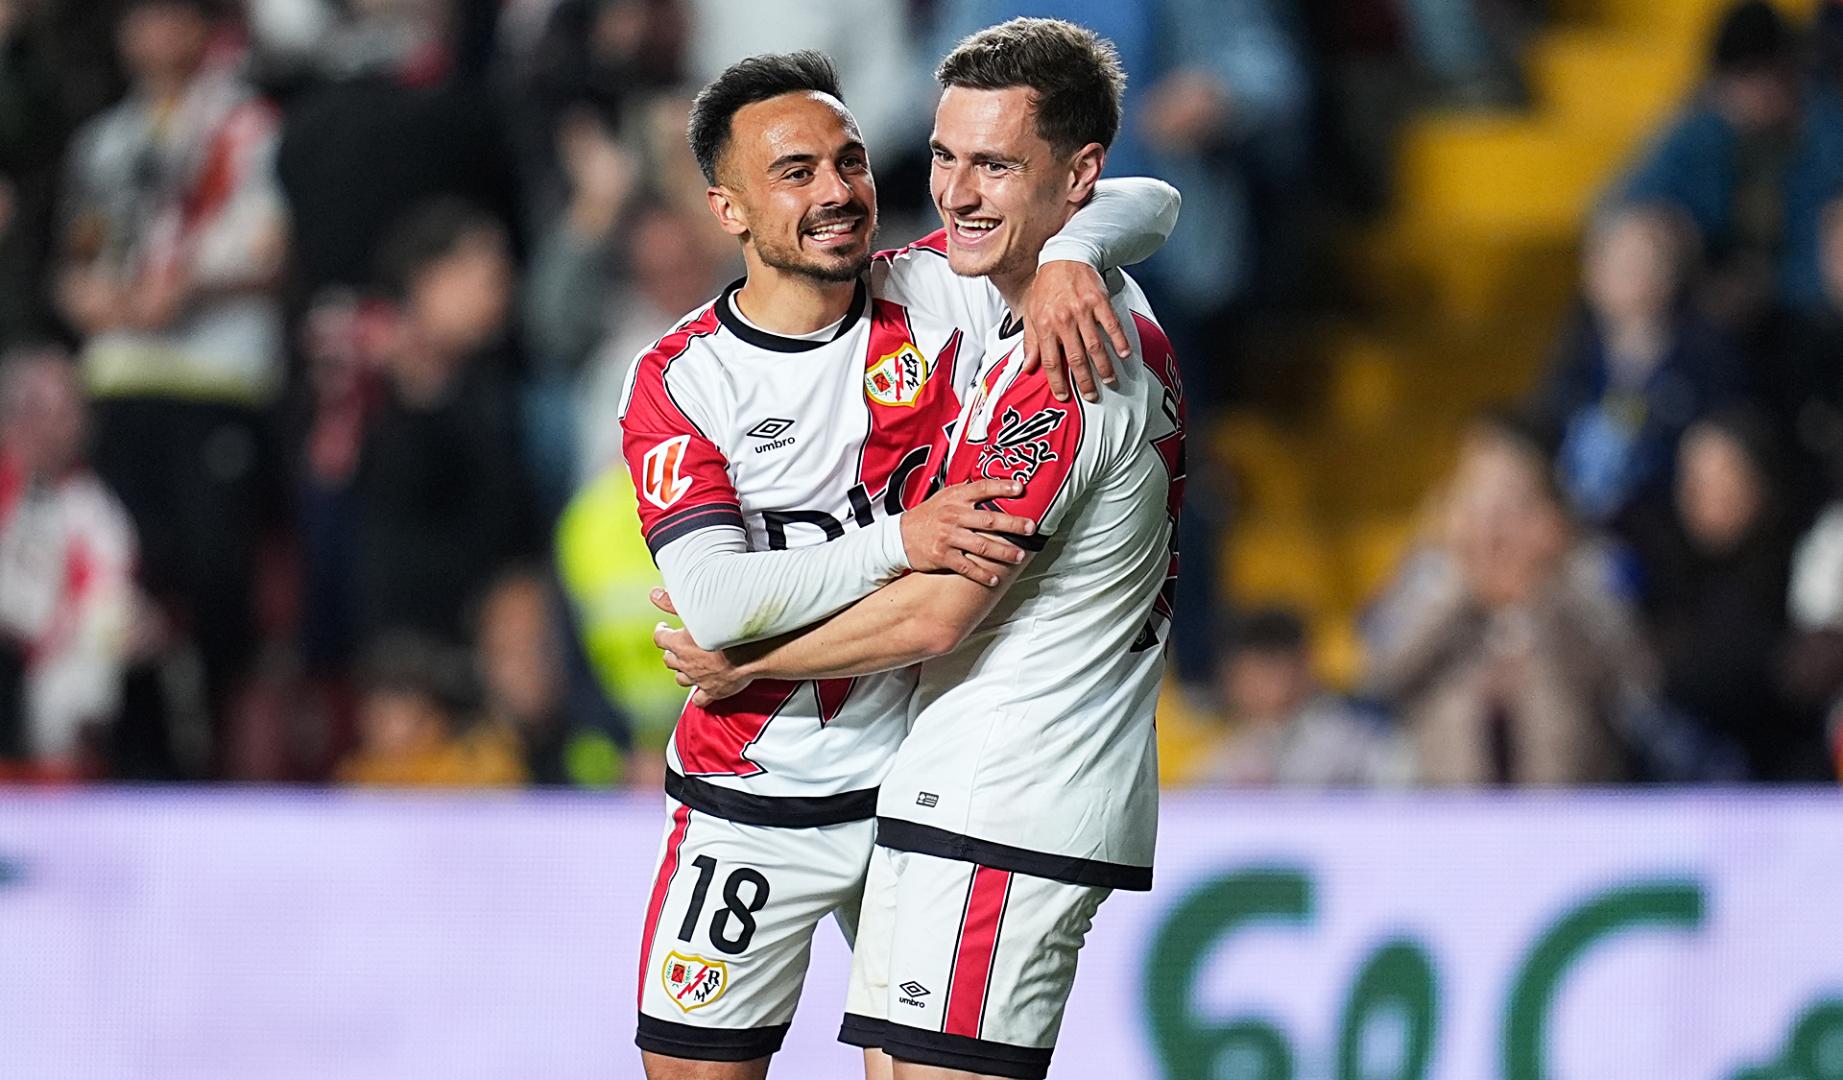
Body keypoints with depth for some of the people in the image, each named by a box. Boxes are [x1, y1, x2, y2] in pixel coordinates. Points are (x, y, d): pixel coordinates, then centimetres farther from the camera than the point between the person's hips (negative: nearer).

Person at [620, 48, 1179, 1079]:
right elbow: (713, 603, -21)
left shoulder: (938, 295, -3)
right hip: (755, 803, -2)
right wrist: (900, 542, -31)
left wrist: (1066, 257, -22)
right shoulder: (680, 380, -9)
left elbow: (1148, 204, -1)